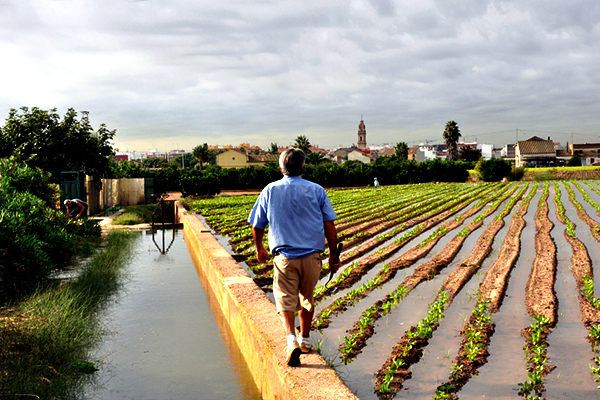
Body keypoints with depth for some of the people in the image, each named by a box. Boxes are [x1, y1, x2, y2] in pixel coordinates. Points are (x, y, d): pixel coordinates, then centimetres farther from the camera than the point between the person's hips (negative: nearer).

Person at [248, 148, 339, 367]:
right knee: (306, 299, 19)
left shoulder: (270, 191, 2)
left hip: (284, 256, -1)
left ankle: (291, 338, -20)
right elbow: (330, 226, -1)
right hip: (312, 256, 2)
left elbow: (257, 226, 8)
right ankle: (305, 339, 30)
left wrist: (259, 249, 25)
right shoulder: (316, 191, 1)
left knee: (286, 300, 1)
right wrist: (333, 254, 8)